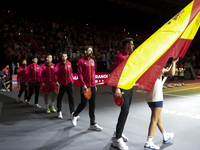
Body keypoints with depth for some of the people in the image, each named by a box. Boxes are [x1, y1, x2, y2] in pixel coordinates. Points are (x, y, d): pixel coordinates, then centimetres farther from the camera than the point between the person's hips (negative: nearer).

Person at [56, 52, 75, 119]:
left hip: (69, 83, 2)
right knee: (59, 98, 8)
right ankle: (59, 112, 25)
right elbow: (56, 73, -15)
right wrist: (56, 81, -28)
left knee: (71, 98, -2)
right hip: (62, 84, -2)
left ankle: (72, 112, 2)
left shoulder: (69, 63, 6)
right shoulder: (59, 64, -4)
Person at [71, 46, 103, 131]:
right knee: (83, 104, 0)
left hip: (92, 86, 6)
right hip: (85, 86, -6)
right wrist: (83, 85, -19)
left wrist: (95, 84, 16)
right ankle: (74, 116, 30)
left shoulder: (92, 61, 14)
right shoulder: (81, 61, -5)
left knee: (92, 105, 7)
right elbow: (79, 74, -12)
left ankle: (93, 124, 15)